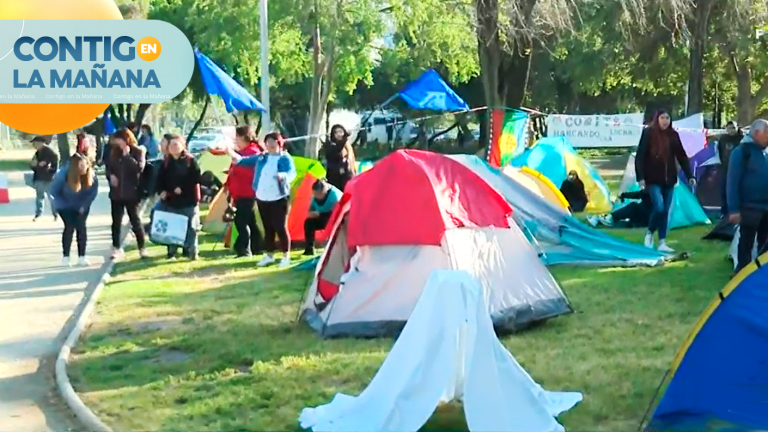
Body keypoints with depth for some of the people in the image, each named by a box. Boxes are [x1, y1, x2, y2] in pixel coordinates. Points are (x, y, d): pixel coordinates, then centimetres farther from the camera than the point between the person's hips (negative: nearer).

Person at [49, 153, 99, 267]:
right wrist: (65, 204, -16)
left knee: (81, 226, -7)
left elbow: (93, 190, -7)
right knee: (69, 227, -12)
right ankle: (65, 257, -3)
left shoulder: (91, 175, -24)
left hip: (82, 206, 2)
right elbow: (54, 191, -15)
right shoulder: (63, 175, -30)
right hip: (65, 206, -2)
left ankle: (82, 257, -2)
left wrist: (84, 205, -14)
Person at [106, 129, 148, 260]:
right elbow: (108, 167, 16)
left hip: (132, 193, -4)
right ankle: (116, 248, 17)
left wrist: (127, 156, -20)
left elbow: (139, 168, -20)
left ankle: (142, 248, 8)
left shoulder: (138, 152, -6)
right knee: (116, 222, 8)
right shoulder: (114, 152, 8)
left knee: (135, 221, 1)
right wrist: (110, 175, -4)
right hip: (116, 192, 4)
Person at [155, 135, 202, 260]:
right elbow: (160, 179, 9)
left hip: (188, 200, -3)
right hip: (171, 200, 4)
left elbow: (196, 178, -10)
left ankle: (192, 252, 5)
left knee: (190, 227, -1)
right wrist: (162, 191, -9)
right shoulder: (166, 162, 9)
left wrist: (182, 188, -16)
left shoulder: (190, 160, -3)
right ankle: (172, 253, 15)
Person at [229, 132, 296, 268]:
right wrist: (236, 157, 8)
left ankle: (286, 256, 6)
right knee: (268, 228, 13)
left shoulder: (285, 158, -6)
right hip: (262, 198, 5)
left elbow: (292, 172, -22)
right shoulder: (261, 157, 11)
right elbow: (246, 161, 23)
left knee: (280, 227, -5)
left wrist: (283, 176, -43)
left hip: (279, 198, -5)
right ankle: (269, 255, 23)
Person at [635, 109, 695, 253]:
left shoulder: (673, 135, 6)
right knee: (659, 208, -15)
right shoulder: (648, 133, -7)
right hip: (653, 179, -4)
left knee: (666, 211, 5)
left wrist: (690, 175, 3)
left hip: (669, 179, 5)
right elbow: (640, 156, -8)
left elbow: (682, 156, 9)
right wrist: (640, 177, -15)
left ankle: (662, 243, 11)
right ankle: (649, 233, 11)